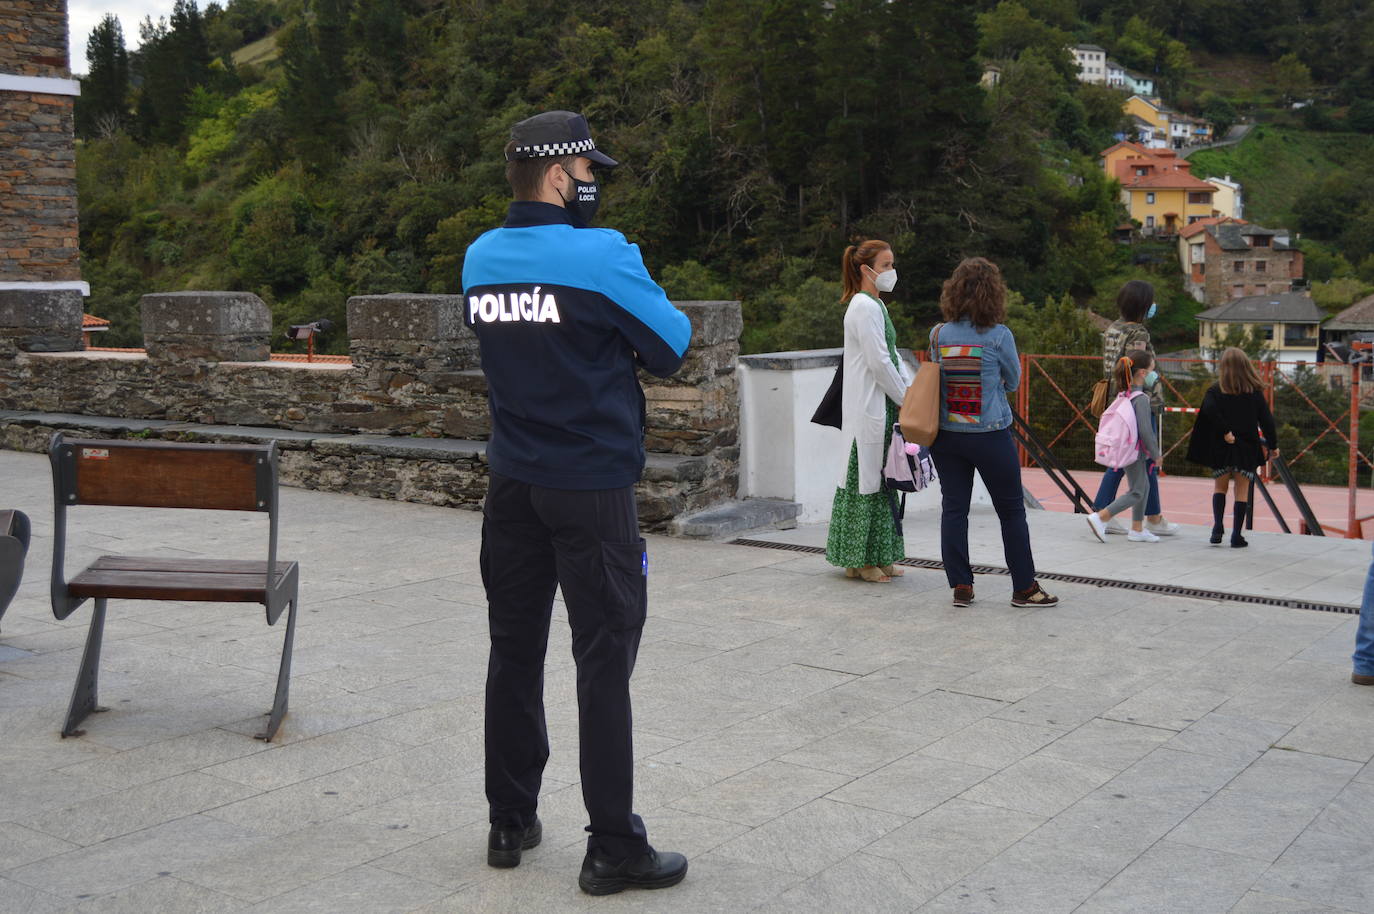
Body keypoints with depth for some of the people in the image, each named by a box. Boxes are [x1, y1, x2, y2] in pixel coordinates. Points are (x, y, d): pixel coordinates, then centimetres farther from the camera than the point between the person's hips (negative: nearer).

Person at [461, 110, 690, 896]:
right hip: (593, 488, -6)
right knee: (604, 663, 1)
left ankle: (511, 824, 24)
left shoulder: (480, 260, 4)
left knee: (515, 651, 14)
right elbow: (673, 347, -6)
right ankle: (615, 850, 7)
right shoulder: (604, 256, -16)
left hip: (513, 487, 6)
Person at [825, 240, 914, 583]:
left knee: (879, 479, 12)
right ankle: (860, 559, 4)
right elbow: (879, 362, -18)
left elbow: (893, 357, 19)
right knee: (867, 477, -4)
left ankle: (878, 557, 18)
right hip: (868, 408, -10)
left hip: (883, 406, 10)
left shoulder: (876, 305, 18)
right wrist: (906, 399, -10)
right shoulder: (865, 307, -14)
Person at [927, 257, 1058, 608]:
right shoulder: (999, 336, -10)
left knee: (954, 509, 8)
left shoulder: (938, 335, -2)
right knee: (1012, 511, 8)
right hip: (991, 436, -3)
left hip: (946, 436, 3)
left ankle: (961, 586, 9)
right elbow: (1013, 381, 4)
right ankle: (1024, 587, 14)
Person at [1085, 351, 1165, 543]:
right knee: (1136, 493, -2)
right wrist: (1156, 454, -12)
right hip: (1135, 452, -9)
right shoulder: (1141, 398, -19)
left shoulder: (1123, 394, 6)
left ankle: (1137, 529, 23)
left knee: (1144, 486, 18)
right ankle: (1100, 517, -9)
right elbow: (1145, 430, -21)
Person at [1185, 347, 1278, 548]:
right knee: (1242, 492, 5)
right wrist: (1273, 445, 9)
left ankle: (1217, 527, 0)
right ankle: (1236, 536, 3)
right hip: (1247, 449, 0)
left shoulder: (1215, 391, -4)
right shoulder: (1255, 392, 1)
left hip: (1221, 449, 0)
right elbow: (1266, 419, 1)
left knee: (1220, 488, 15)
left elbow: (1209, 410, -24)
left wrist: (1225, 432, -19)